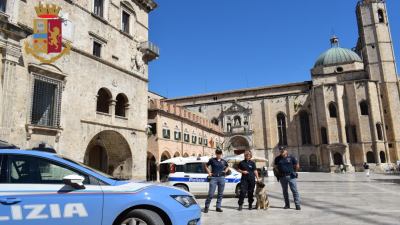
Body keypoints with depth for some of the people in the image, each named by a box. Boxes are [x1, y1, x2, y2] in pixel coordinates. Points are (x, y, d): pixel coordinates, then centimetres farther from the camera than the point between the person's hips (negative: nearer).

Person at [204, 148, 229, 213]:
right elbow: (206, 166, 14)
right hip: (214, 178, -3)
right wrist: (209, 172, 3)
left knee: (220, 194, 7)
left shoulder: (223, 161, 9)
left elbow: (227, 166, 28)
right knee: (211, 194, -6)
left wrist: (225, 171, 10)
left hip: (222, 178, 3)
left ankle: (218, 207, 18)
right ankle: (206, 207, 8)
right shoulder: (212, 160, 1)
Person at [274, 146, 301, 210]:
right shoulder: (277, 159, 6)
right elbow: (276, 167, 19)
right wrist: (280, 172, 11)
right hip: (282, 177, 3)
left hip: (291, 176, -3)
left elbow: (297, 166, 8)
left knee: (294, 190, -5)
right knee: (285, 191, 9)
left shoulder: (291, 158, -1)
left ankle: (297, 205, -1)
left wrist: (293, 172, 11)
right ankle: (287, 204, 19)